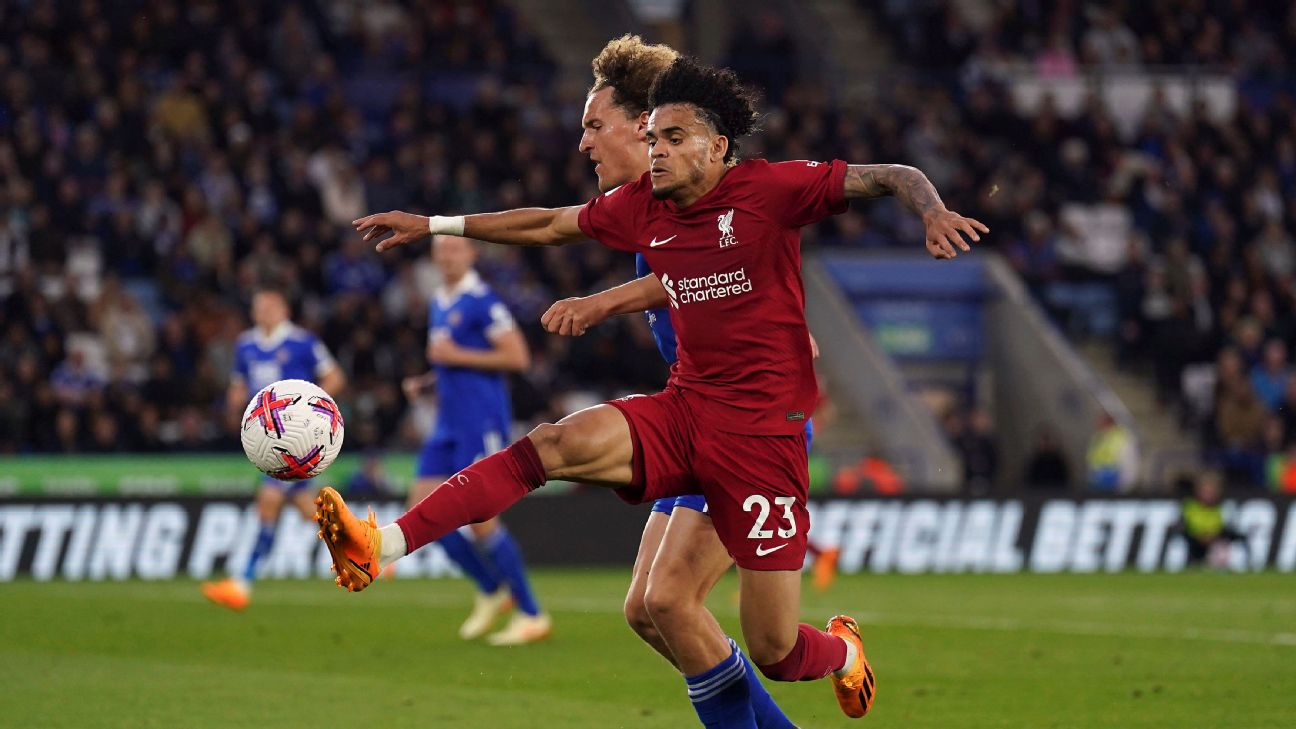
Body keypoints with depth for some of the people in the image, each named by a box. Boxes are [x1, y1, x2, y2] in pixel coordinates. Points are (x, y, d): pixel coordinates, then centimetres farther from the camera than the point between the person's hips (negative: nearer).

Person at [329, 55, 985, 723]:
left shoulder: (768, 190, -8)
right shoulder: (641, 207, 8)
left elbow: (895, 179, -8)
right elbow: (549, 225, 22)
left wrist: (933, 212, -30)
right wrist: (434, 225, 23)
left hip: (763, 431, -5)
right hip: (683, 411, 5)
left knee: (776, 655, -4)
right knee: (557, 444, -25)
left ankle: (843, 654, 34)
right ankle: (380, 547, -35)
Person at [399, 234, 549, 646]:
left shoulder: (481, 301, -11)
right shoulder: (438, 304, 17)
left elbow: (518, 357, -17)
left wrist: (456, 356, -17)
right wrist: (425, 383, 10)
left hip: (481, 422, -9)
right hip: (449, 426, 9)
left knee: (480, 518, -11)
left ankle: (531, 615, -2)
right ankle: (491, 592, 14)